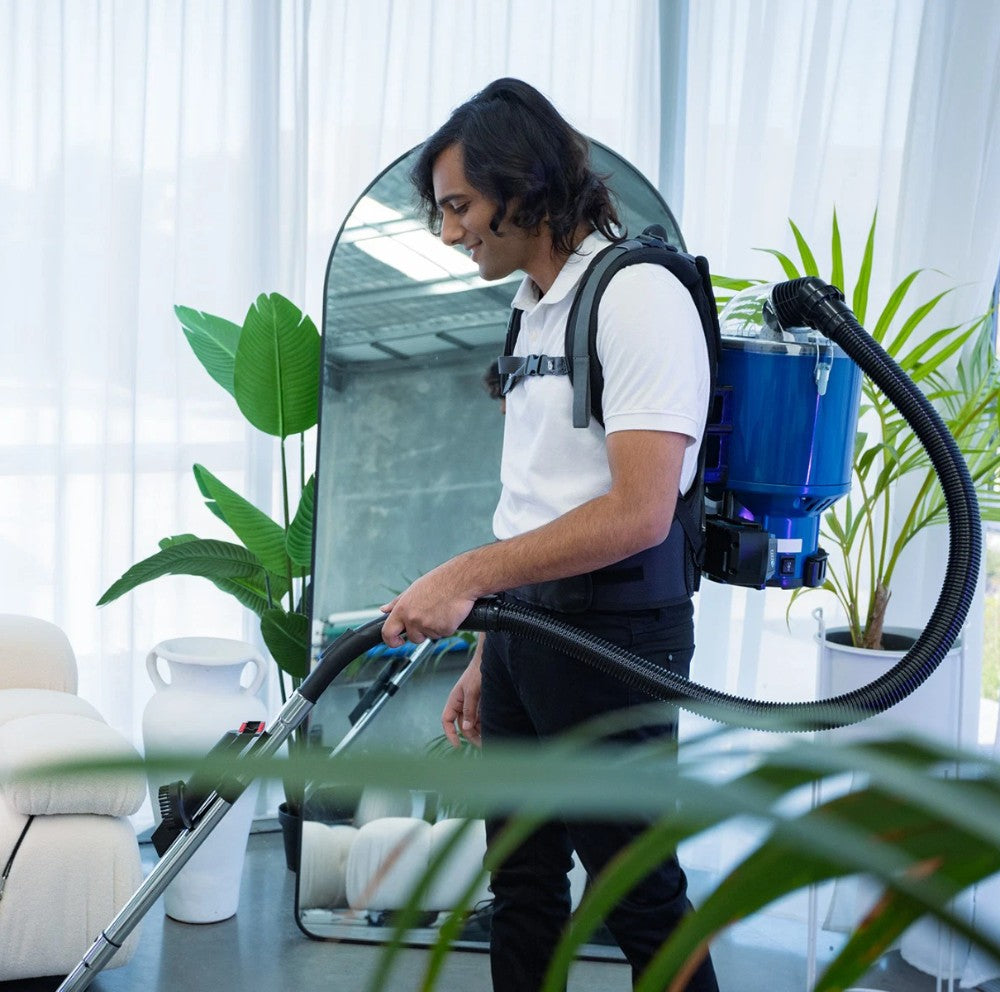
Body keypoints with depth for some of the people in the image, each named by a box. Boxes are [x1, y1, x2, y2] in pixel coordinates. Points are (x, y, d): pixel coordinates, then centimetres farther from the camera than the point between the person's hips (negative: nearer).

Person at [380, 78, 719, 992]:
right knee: (523, 882, 16)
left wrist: (466, 577, -22)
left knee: (638, 896, 2)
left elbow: (638, 513, -24)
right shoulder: (537, 308, 14)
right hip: (526, 624, 9)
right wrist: (487, 657, 15)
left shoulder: (638, 296, -14)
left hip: (613, 632, -9)